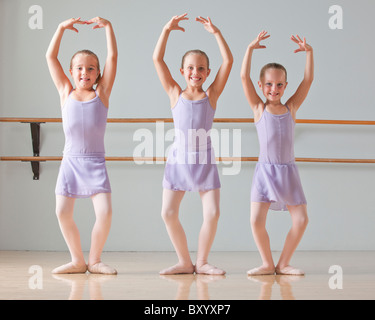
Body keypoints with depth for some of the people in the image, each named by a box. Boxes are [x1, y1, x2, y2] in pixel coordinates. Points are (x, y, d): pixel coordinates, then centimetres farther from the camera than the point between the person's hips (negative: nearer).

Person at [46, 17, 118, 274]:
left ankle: (95, 260, 6)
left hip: (95, 162, -1)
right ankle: (77, 261, 14)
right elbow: (50, 57, 5)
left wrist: (107, 26, -1)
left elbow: (113, 57, -1)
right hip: (71, 160, 1)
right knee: (63, 213, -5)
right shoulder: (66, 93, 7)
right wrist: (62, 28, 1)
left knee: (105, 212, -13)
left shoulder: (102, 94, 4)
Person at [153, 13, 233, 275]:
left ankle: (202, 262, 10)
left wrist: (215, 32, -7)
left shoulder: (211, 96, 3)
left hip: (204, 161, 0)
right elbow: (158, 59, -1)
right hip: (178, 160, 1)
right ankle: (185, 262, 12)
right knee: (169, 213, -4)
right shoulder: (175, 94, 4)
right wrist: (167, 30, -6)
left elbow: (228, 61, -4)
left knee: (212, 214, -7)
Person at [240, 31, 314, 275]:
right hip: (265, 171, -2)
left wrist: (309, 52, -5)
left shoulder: (291, 108, 7)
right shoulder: (259, 108, 2)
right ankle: (267, 264, 9)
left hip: (288, 171, 2)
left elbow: (308, 80, 2)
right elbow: (244, 76, -6)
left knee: (301, 220, -2)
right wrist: (251, 49, -10)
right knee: (257, 221, -11)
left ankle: (283, 264, 14)